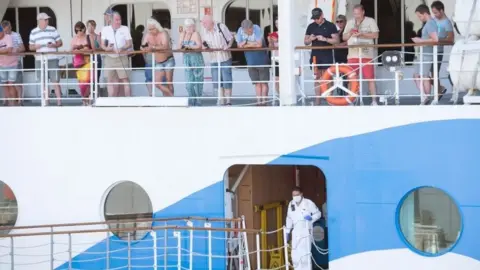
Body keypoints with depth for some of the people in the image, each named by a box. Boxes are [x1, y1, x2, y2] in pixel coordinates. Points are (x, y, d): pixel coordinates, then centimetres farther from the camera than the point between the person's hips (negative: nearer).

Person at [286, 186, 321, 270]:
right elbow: (289, 218, 18)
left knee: (305, 254, -9)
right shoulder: (291, 204, 10)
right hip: (295, 232, 5)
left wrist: (311, 218, -18)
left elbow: (318, 213, 2)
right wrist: (287, 231, 17)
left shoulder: (308, 203, -5)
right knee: (295, 254, 3)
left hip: (306, 231, -5)